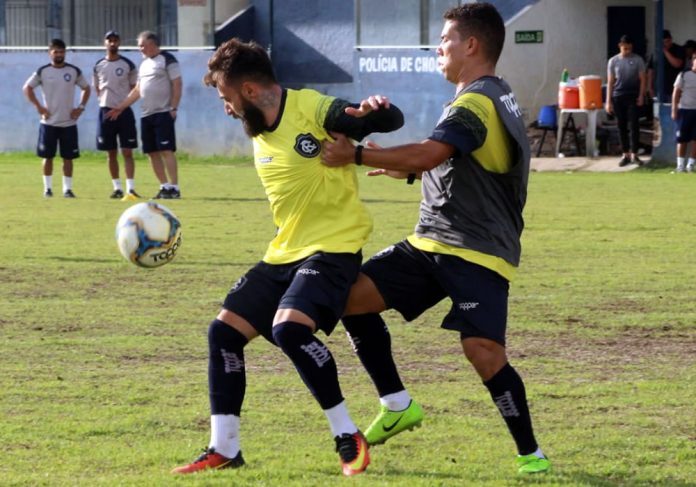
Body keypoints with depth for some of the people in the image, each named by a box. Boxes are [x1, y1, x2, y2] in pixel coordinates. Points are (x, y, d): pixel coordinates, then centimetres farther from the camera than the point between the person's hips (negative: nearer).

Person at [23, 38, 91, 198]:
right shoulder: (42, 72, -1)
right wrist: (38, 106, -4)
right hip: (49, 122, -1)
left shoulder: (74, 71, 3)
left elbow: (86, 88, 15)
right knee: (48, 156, 2)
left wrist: (81, 107, 2)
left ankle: (67, 188, 8)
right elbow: (27, 88, 5)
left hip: (69, 123, 1)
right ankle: (48, 188, 11)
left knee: (68, 157, 1)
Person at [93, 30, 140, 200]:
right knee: (111, 153, 7)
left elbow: (135, 88, 4)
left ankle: (130, 188, -9)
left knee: (127, 151, -6)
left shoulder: (128, 65, 0)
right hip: (106, 110, 3)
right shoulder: (98, 66, 7)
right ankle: (117, 187, 15)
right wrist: (104, 98, 2)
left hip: (124, 111, -3)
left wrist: (125, 101, -9)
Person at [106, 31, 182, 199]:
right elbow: (137, 90, 23)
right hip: (146, 115, 8)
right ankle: (164, 186, 11)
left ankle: (174, 188, -13)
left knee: (166, 150, -13)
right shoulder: (144, 64, 19)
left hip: (163, 114, -8)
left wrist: (174, 108, -17)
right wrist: (120, 107, 19)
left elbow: (177, 84, -10)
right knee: (152, 152, 6)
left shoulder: (167, 60, -5)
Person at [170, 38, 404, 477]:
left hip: (333, 248, -9)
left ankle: (349, 438, -15)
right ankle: (224, 449, 12)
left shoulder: (313, 110, -13)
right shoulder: (260, 134, 11)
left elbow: (392, 121, -19)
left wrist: (376, 111, -38)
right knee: (224, 330, 2)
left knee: (289, 327, -29)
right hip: (285, 252, 9)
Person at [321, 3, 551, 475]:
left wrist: (355, 155, -23)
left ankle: (531, 454, -6)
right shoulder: (496, 98, 18)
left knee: (484, 352, -20)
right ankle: (398, 405, 10)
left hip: (477, 251, -10)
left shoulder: (476, 104, -16)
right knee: (353, 296, 1)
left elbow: (427, 154, -30)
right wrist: (408, 169, 24)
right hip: (432, 242, 10)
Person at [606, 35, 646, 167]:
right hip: (618, 97, 2)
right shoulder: (613, 61, 5)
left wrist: (641, 96, -7)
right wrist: (608, 101, 2)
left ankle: (634, 154, -4)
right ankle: (625, 155, 12)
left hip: (633, 97, -2)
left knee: (634, 126, -7)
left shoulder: (638, 60, 1)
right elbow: (610, 82, 6)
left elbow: (642, 79, 3)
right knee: (621, 126, 5)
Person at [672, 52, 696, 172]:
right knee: (682, 139, 2)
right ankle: (680, 164, 8)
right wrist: (674, 110, -4)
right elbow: (676, 94, 2)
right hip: (684, 110, -2)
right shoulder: (684, 76, 2)